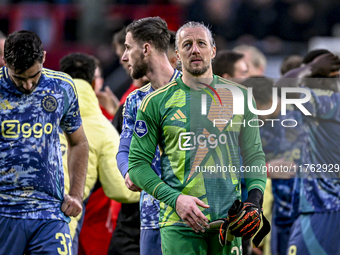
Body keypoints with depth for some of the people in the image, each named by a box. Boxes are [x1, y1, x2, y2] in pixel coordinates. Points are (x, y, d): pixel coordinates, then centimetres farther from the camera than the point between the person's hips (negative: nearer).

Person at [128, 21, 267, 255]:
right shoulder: (157, 102, 3)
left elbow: (254, 156, 16)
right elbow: (138, 163, 3)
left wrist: (255, 199, -1)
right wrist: (175, 199, -10)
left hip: (229, 219, 2)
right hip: (181, 224, -2)